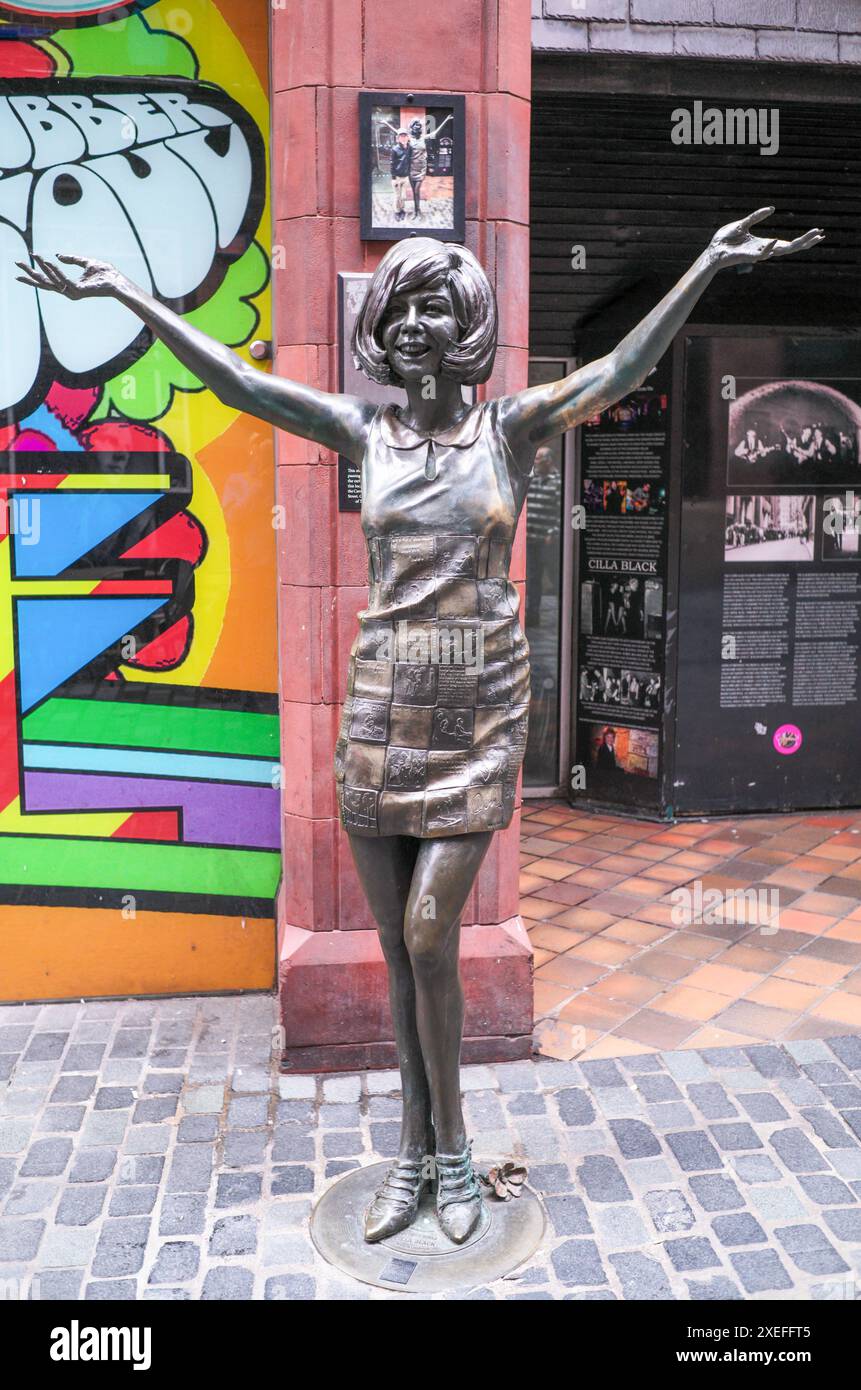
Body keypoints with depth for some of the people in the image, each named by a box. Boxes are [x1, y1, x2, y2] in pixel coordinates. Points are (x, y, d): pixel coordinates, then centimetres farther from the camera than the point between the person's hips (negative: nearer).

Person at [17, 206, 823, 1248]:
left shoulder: (512, 426, 1)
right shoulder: (366, 432, 7)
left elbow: (622, 369, -10)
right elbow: (236, 382, 6)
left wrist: (710, 263, -21)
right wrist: (123, 291, 6)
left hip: (480, 710, -3)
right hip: (381, 708, 3)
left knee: (428, 939, -8)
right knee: (399, 947, 8)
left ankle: (450, 1145, 18)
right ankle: (417, 1150, 26)